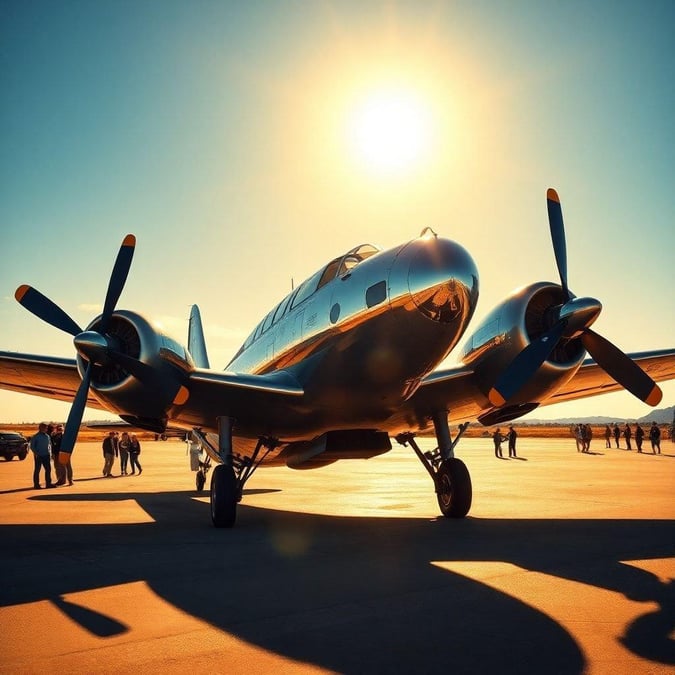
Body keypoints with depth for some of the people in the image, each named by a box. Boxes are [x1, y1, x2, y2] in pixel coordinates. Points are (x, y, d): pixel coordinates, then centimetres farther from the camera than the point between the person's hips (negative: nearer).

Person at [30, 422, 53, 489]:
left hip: (46, 456, 5)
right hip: (38, 456, -5)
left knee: (48, 469, 5)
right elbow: (32, 446, -4)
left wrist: (50, 453, 10)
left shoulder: (47, 436, 11)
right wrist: (36, 453, -13)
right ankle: (36, 484, 6)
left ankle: (48, 483, 12)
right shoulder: (35, 437, -4)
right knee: (37, 470, 0)